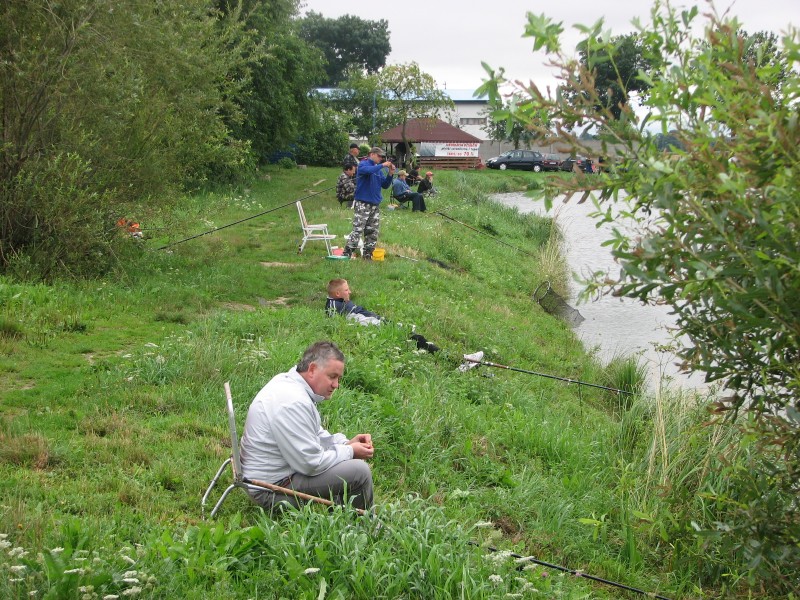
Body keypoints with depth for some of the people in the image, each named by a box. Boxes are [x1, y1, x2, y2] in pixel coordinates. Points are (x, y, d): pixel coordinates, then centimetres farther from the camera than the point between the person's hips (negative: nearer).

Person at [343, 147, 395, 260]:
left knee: (373, 231, 7)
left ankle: (368, 254, 14)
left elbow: (385, 185, 15)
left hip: (375, 204, 7)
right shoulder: (363, 164, -4)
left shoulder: (378, 169, 15)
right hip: (362, 204, -7)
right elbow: (367, 170, -28)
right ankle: (347, 253, -13)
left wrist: (390, 174, 1)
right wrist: (382, 165, -21)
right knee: (357, 230, -14)